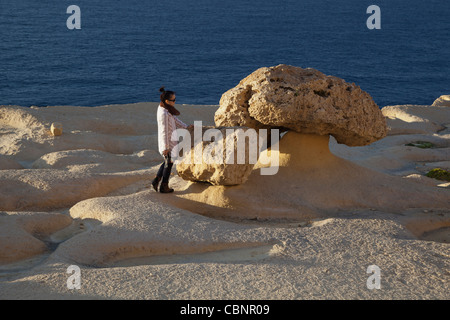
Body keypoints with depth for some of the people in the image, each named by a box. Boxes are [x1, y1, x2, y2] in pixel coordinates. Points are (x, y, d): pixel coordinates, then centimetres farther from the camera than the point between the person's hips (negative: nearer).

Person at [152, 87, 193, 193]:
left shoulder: (164, 108, 1)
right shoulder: (164, 114, -28)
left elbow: (174, 119, 16)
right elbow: (164, 131, -24)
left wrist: (186, 126, 24)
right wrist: (165, 147, -19)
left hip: (171, 140, 9)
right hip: (168, 142, -9)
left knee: (168, 161, 23)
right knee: (169, 163, 7)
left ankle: (156, 180, 28)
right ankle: (164, 186, 21)